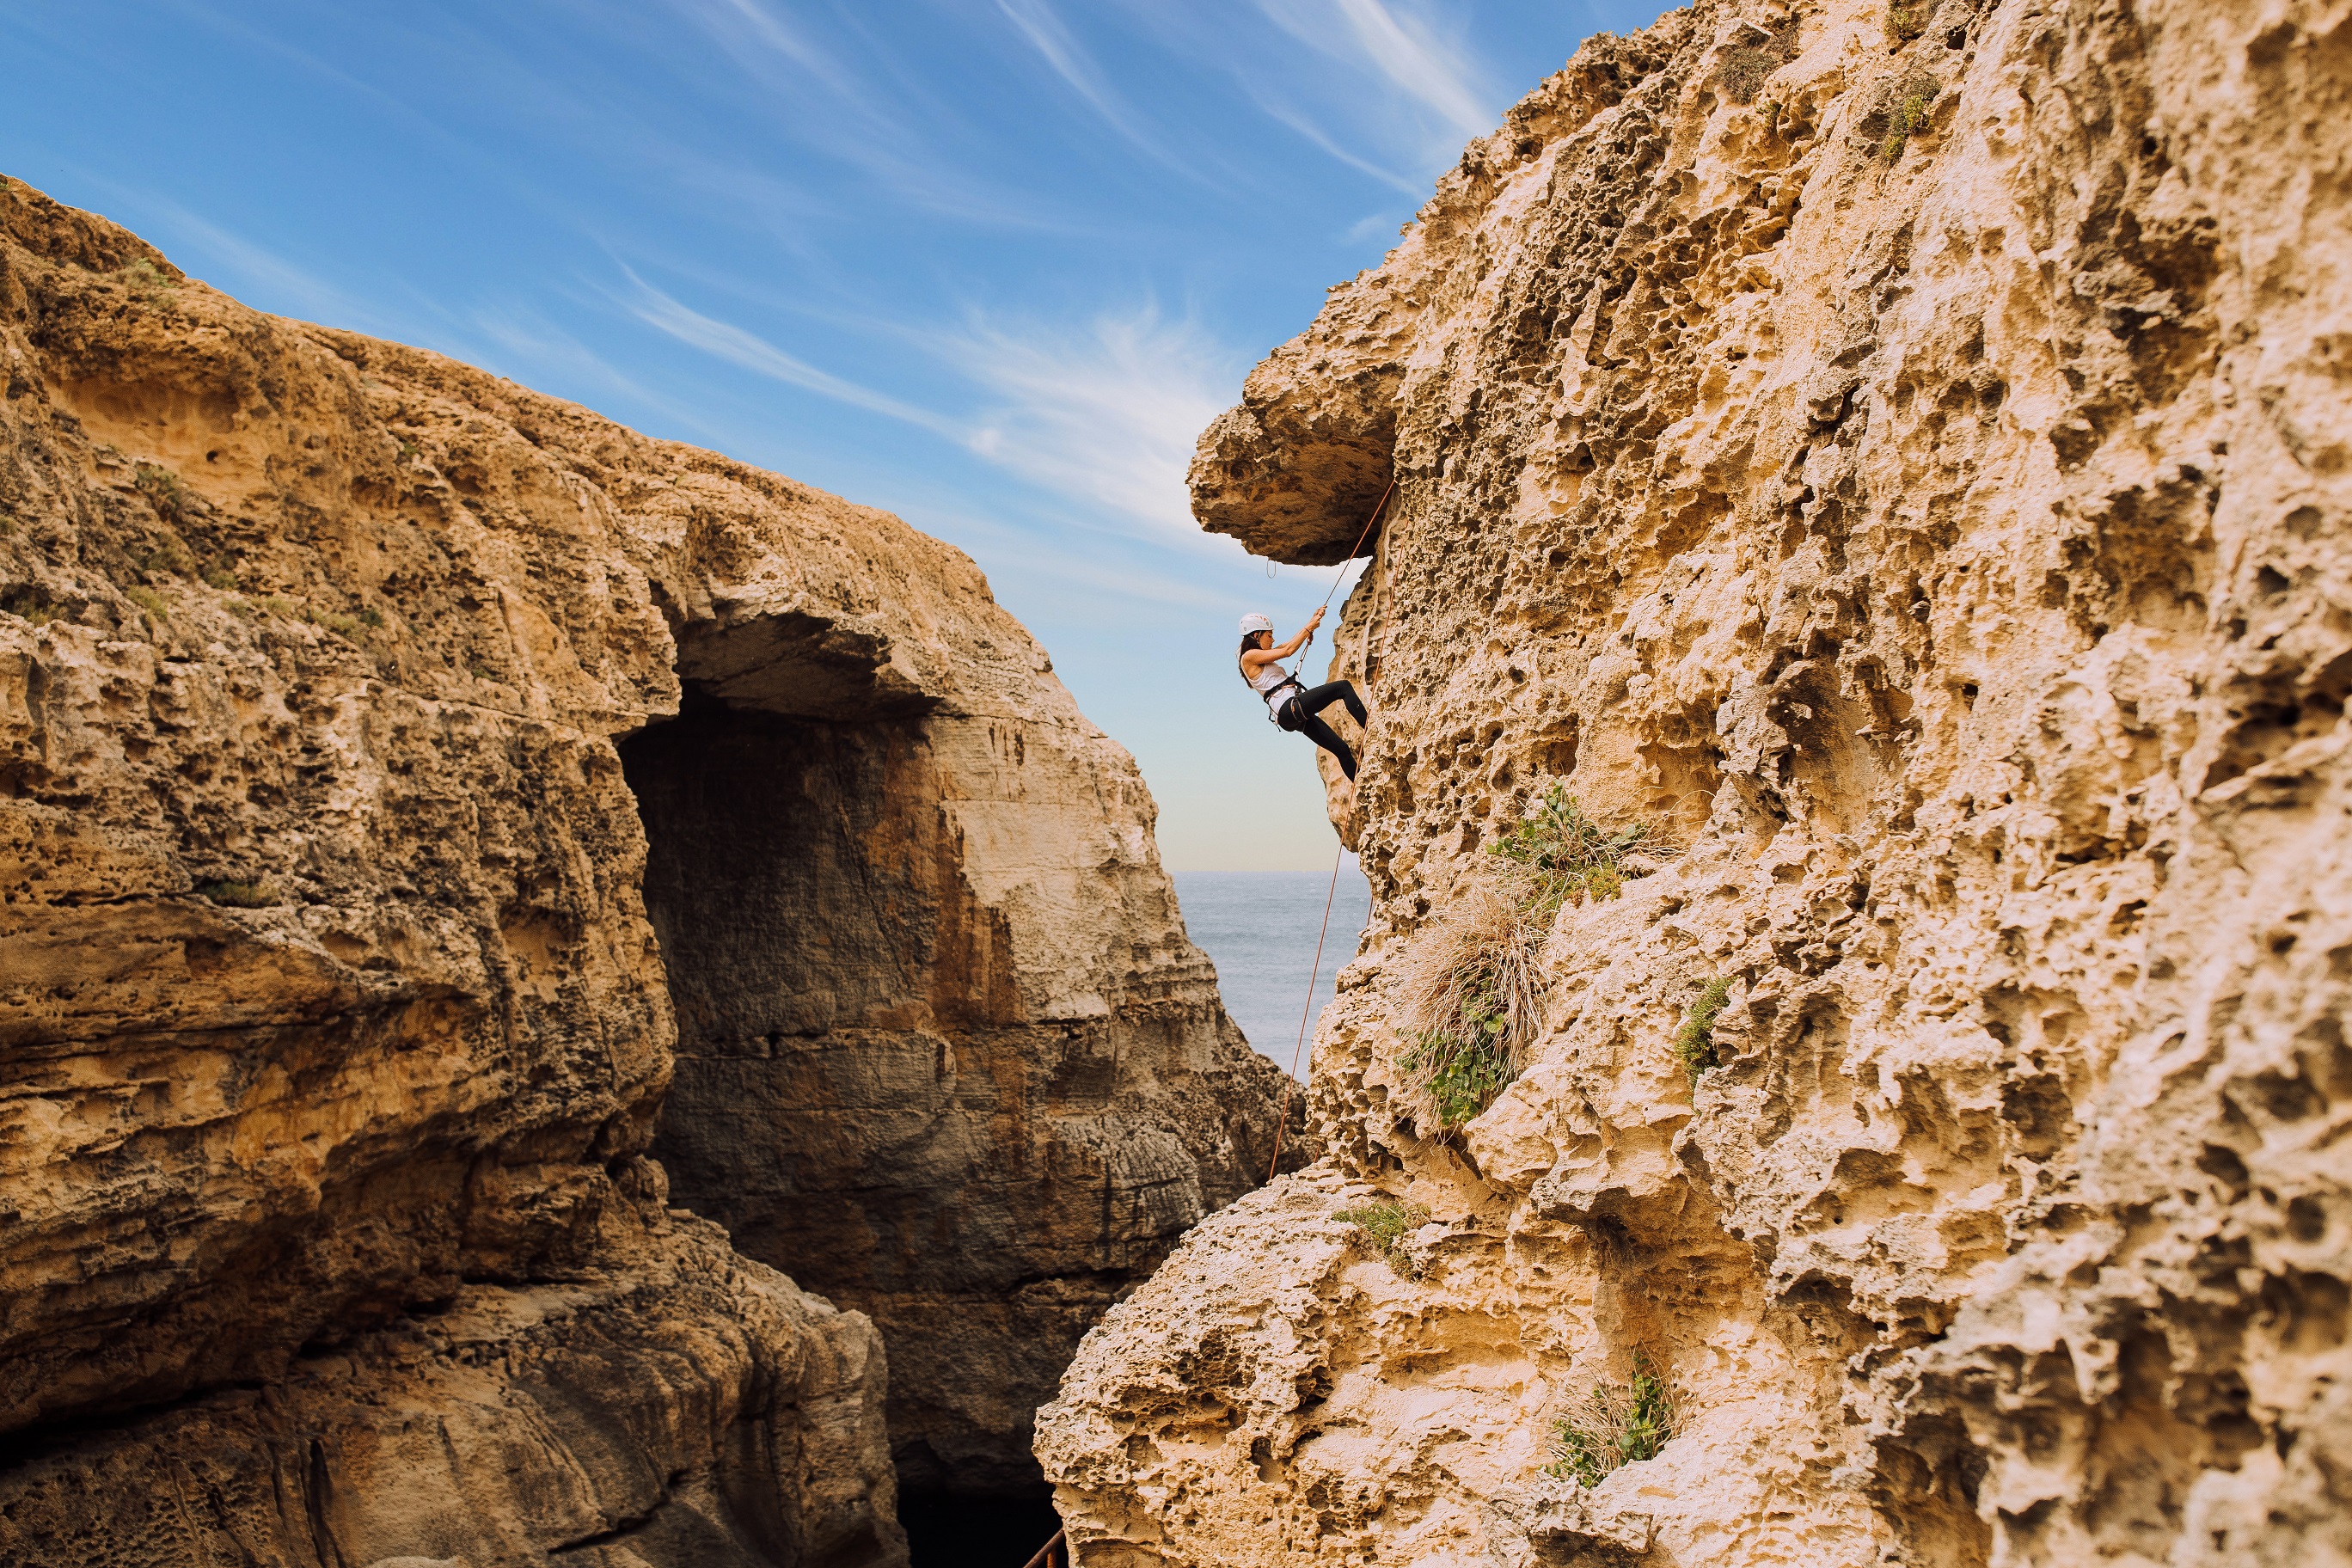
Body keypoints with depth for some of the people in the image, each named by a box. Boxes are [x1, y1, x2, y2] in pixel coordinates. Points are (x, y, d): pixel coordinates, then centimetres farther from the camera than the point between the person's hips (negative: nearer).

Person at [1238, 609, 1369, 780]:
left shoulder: (1262, 655, 25)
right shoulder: (1249, 657, -3)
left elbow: (1292, 643, 27)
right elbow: (1288, 650, -6)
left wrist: (1313, 621, 18)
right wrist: (1309, 627, 3)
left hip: (1297, 714, 9)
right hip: (1288, 709, -9)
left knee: (1341, 749, 5)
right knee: (1343, 687, -13)